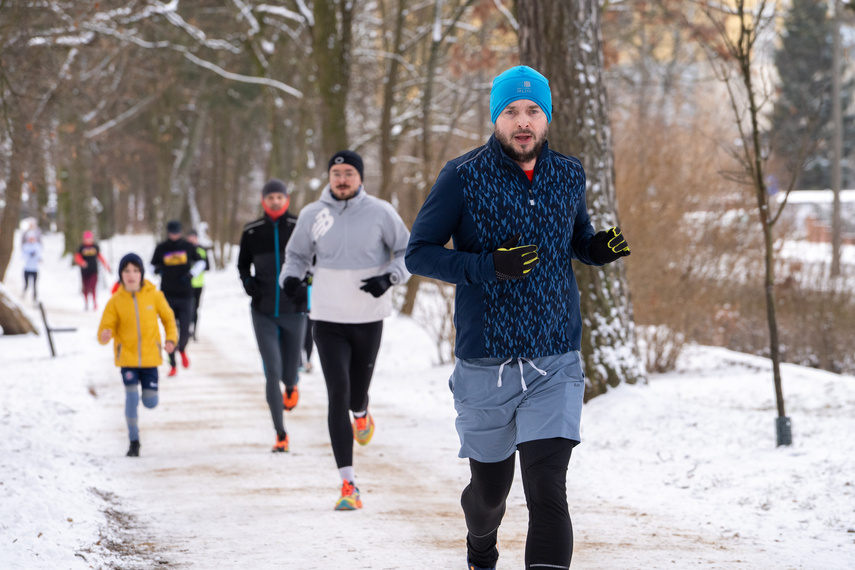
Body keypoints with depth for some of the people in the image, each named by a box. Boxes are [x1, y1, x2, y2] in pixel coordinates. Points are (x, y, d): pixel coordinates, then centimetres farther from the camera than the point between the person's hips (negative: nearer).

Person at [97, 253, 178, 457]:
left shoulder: (154, 296, -5)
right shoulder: (115, 301, -7)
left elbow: (168, 318, 10)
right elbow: (106, 326, -8)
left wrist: (171, 339, -2)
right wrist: (105, 335, -32)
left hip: (150, 357, 1)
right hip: (127, 358, -1)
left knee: (150, 402, 4)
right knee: (132, 398, -9)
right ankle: (134, 441, 7)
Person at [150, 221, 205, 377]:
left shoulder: (188, 246, 3)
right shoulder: (161, 248, 3)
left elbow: (200, 262, 14)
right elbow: (152, 266, 15)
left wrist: (192, 273, -5)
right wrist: (157, 270, -9)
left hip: (185, 295, 0)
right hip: (168, 296, 0)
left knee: (184, 332, -7)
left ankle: (182, 350, 27)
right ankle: (173, 365, 11)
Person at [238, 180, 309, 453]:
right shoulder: (252, 232, 2)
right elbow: (243, 264, 15)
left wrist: (303, 285, -8)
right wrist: (248, 283, -3)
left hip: (293, 310, 0)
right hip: (263, 312, 0)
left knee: (288, 372, 8)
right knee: (272, 373, -7)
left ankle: (291, 385, 48)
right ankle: (280, 434, -1)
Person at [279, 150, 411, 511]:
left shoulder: (380, 212, -4)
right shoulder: (312, 215, 0)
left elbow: (408, 251, 5)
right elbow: (297, 254, 14)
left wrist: (389, 278, -13)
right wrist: (290, 276, -8)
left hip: (369, 318, 0)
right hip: (327, 319, 0)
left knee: (357, 393, 11)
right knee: (338, 394, -11)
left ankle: (361, 414, 54)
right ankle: (348, 484, -11)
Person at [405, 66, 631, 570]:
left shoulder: (568, 175, 5)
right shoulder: (464, 177, -7)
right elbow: (419, 253, -7)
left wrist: (600, 248, -4)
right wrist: (489, 267, -22)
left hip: (555, 364, 1)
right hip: (486, 368, -1)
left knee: (548, 493, -14)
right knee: (490, 490, 16)